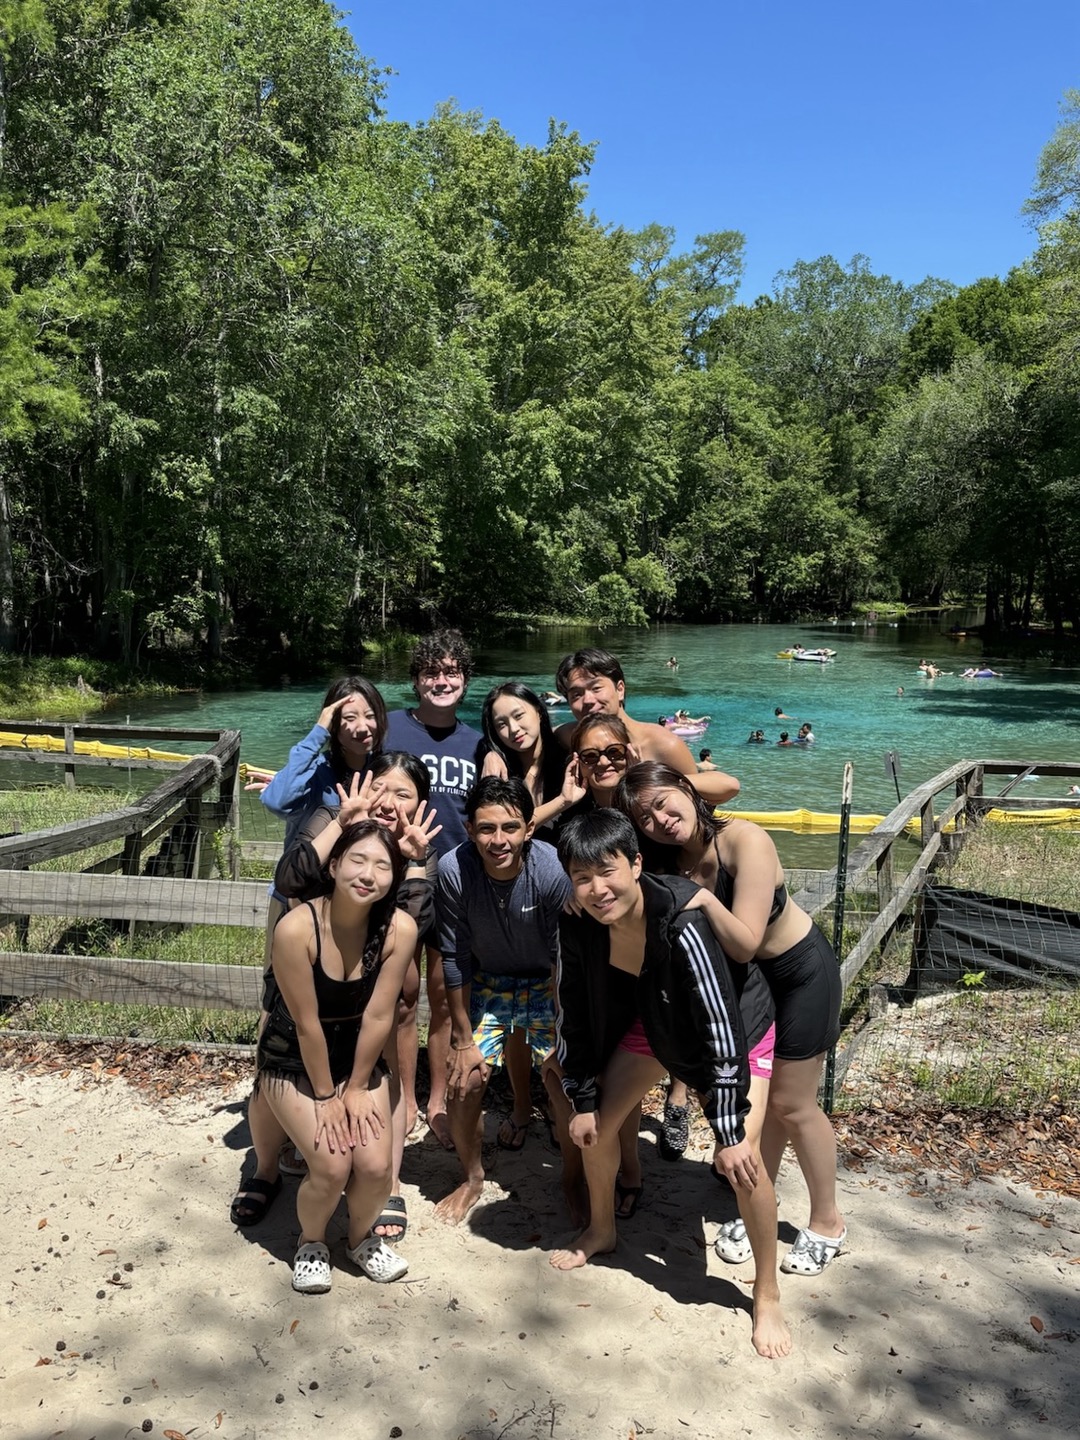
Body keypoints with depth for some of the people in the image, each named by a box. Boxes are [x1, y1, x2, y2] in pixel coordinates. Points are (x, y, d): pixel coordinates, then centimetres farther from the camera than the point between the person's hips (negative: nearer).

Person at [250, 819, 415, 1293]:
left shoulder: (400, 929, -23)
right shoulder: (296, 928, -31)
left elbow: (377, 1017, -14)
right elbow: (307, 1024, -22)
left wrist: (356, 1088, -6)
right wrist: (326, 1097, -13)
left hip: (359, 1056, 3)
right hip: (294, 1060, -2)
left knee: (376, 1166, -8)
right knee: (331, 1167, -14)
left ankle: (362, 1238, 26)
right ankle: (311, 1244, 20)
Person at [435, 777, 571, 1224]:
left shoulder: (554, 872, -32)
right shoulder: (454, 870, -27)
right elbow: (455, 959, -16)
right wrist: (462, 1040, -10)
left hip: (548, 980, -1)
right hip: (488, 978, 1)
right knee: (464, 1081, -6)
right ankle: (472, 1178, 21)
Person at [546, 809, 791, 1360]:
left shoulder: (682, 925, -41)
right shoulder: (578, 926, -23)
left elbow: (721, 1033, -34)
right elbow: (574, 1014, -7)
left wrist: (731, 1134, -27)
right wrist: (581, 1100, -1)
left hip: (734, 1021, -5)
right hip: (652, 1021, 6)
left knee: (744, 1160, -17)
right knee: (596, 1126, 7)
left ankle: (767, 1294, 7)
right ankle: (601, 1230, 37)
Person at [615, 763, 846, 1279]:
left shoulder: (744, 840, -33)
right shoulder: (666, 864, -17)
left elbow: (744, 944, -33)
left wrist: (706, 899, -44)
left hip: (801, 970, -5)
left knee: (791, 1103, 5)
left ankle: (827, 1224, 26)